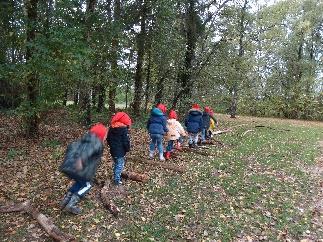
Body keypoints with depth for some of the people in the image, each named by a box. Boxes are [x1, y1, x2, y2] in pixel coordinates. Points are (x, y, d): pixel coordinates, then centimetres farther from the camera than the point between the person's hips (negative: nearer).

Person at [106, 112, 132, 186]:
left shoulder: (111, 128, 7)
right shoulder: (124, 129, -16)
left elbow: (108, 139, 14)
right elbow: (126, 141, -17)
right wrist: (128, 149, -2)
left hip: (113, 150, 7)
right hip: (120, 151, -7)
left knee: (116, 164, 22)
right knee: (120, 165, 2)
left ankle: (115, 176, 32)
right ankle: (117, 180, 4)